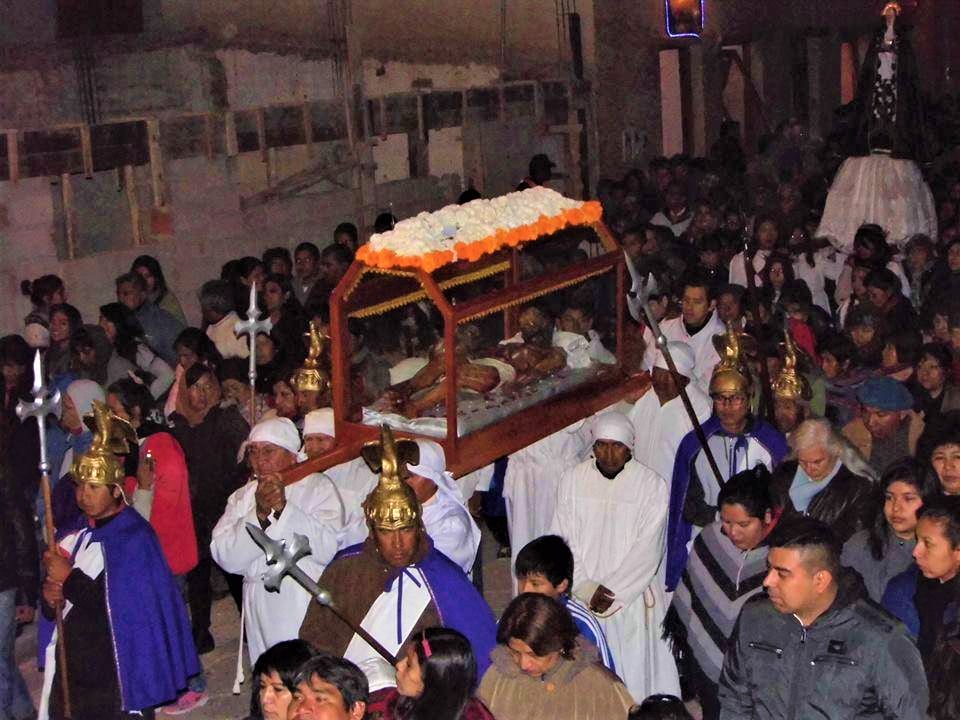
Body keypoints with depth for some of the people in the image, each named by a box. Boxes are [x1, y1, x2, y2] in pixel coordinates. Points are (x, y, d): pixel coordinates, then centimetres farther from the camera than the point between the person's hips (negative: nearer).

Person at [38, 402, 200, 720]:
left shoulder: (133, 537, -11)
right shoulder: (75, 536, 8)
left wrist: (69, 580, -13)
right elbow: (54, 609, 15)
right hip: (72, 667, 6)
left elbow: (124, 608, -19)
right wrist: (51, 598, -8)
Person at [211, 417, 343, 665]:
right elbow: (225, 557, -4)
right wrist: (260, 513, -16)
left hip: (308, 605, -3)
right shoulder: (242, 497, 12)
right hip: (260, 607, 3)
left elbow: (326, 549, -12)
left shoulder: (318, 486, 3)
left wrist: (283, 508, -17)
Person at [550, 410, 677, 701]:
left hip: (632, 598, -2)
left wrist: (612, 591, -12)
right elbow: (563, 541, 0)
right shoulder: (572, 479, 1)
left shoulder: (653, 486, -6)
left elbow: (647, 549, -8)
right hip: (581, 597, 2)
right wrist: (586, 589, -9)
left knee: (634, 670, -1)